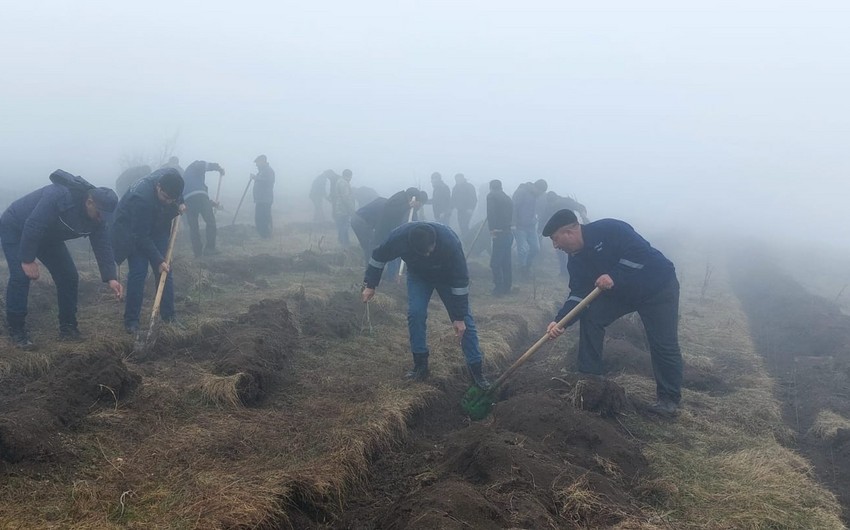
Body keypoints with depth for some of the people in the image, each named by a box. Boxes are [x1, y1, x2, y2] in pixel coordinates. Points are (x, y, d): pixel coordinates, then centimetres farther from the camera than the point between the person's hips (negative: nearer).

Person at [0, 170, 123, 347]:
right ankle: (16, 331, -7)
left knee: (68, 276, -2)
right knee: (21, 276, -20)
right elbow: (32, 227, -36)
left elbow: (103, 245, -15)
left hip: (48, 235, 7)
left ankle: (68, 328, 8)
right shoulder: (59, 196, -39)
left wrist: (110, 277, -26)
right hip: (16, 229, -7)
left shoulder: (98, 214, -16)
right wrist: (27, 260, -31)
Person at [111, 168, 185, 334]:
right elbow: (141, 237, -32)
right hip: (131, 229, -6)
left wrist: (180, 203, -9)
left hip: (157, 226, 6)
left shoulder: (173, 176, -24)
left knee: (165, 271, 0)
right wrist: (158, 260, -30)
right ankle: (131, 321, -4)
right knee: (138, 272, -14)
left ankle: (169, 317, 7)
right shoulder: (141, 198, -40)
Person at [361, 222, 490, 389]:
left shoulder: (450, 243, -42)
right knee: (415, 313, -16)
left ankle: (476, 368, 2)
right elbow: (379, 256, -14)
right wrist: (370, 285, -9)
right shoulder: (399, 237, -37)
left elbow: (460, 280, -31)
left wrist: (459, 317, -27)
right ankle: (420, 365, -1)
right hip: (418, 275, 2)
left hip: (447, 276, -1)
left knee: (464, 321, -7)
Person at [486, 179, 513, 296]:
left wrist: (492, 229, -16)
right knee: (506, 262, 14)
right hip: (509, 233, 8)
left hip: (500, 233, -8)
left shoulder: (491, 196, -2)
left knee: (495, 262, -4)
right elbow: (511, 215, 14)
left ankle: (499, 288, -4)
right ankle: (506, 287, 20)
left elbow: (490, 213, -14)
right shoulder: (508, 198, 20)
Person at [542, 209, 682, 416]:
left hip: (658, 287, -7)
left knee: (663, 345, -8)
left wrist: (614, 276, -36)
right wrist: (560, 321, -26)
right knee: (590, 317, -7)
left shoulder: (608, 230, -27)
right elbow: (578, 294, -12)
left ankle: (669, 399, 10)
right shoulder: (577, 259, -5)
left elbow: (642, 252, -32)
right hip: (621, 291, 7)